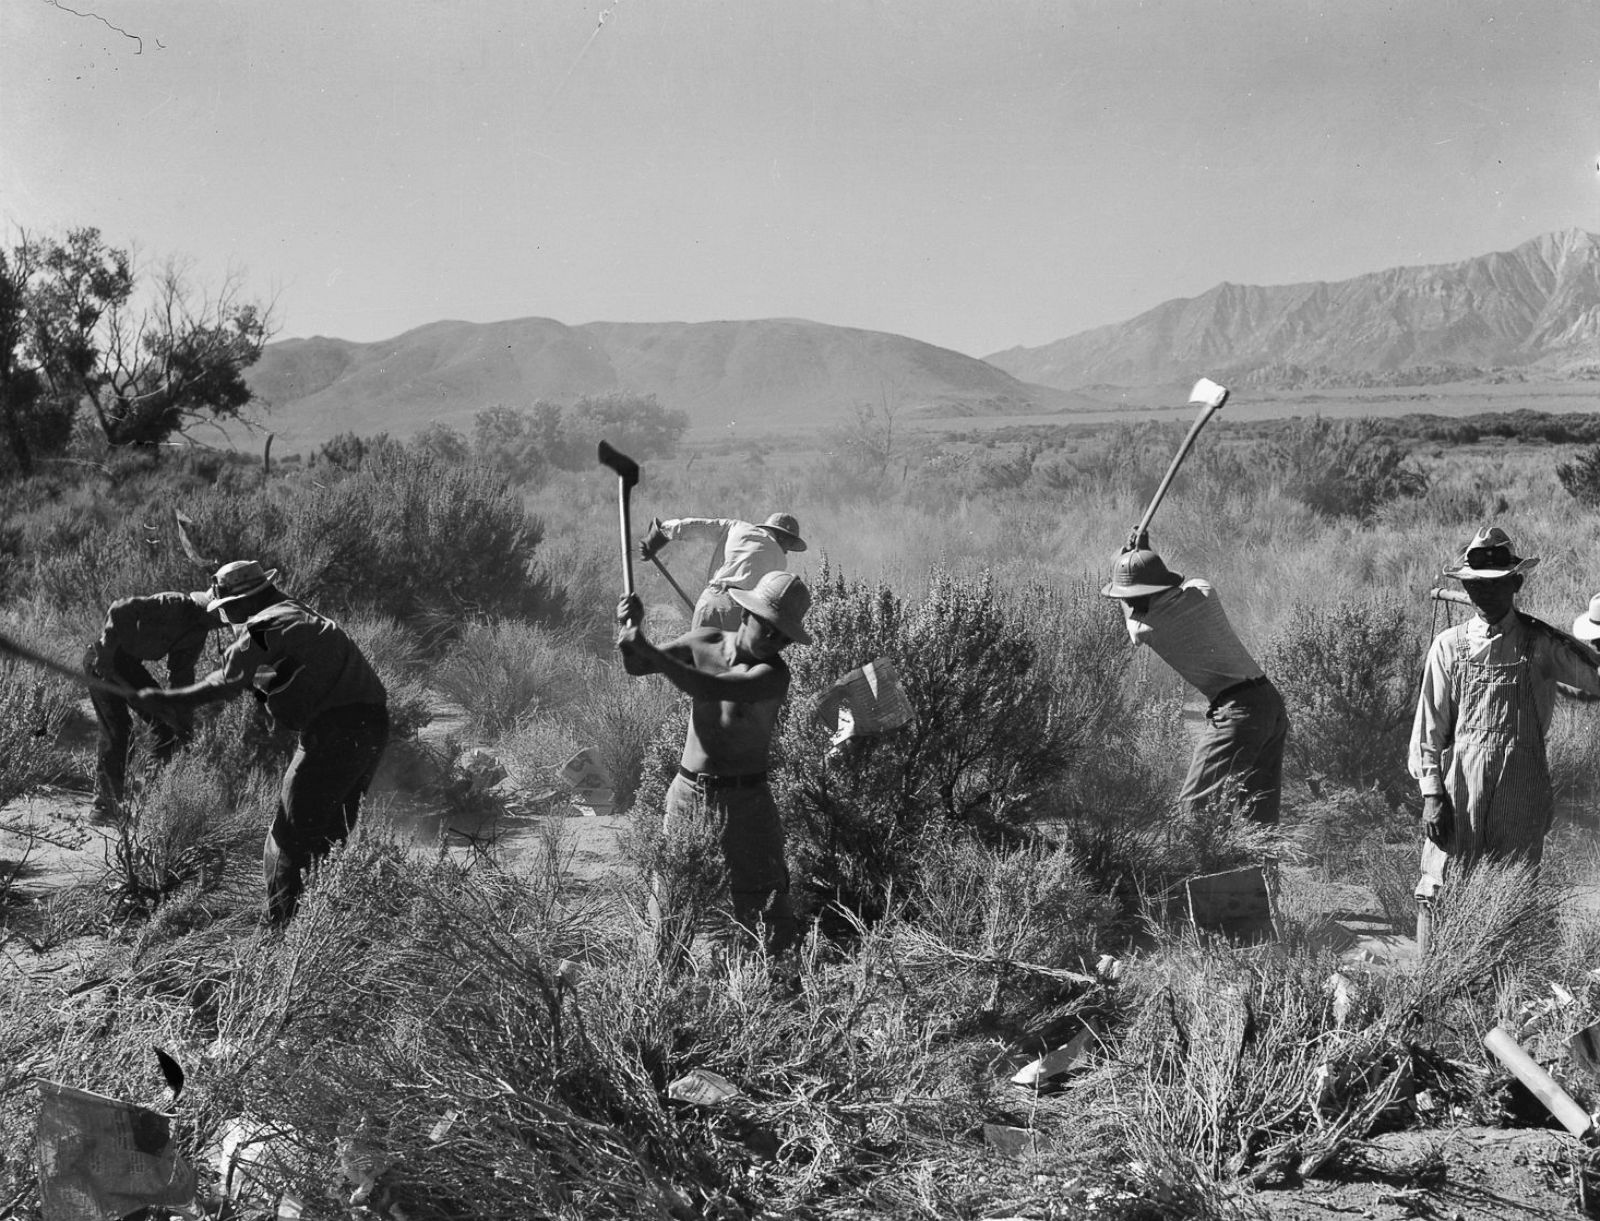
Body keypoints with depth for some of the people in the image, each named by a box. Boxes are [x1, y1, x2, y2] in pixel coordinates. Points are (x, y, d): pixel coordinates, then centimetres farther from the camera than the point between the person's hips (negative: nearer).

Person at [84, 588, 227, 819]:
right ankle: (105, 804, 1)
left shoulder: (198, 633, 6)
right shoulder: (175, 605, -22)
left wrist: (184, 722, 7)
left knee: (165, 722, 6)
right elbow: (122, 609, -26)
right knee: (116, 731, -8)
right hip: (103, 659, -9)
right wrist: (106, 651, -26)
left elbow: (181, 676, 11)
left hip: (129, 663, 9)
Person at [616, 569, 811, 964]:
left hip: (744, 800, -5)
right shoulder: (704, 642, 0)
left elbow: (708, 689, -32)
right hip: (687, 792, 5)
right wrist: (631, 630, -14)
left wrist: (649, 650, -34)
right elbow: (635, 666, 7)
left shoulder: (773, 673, -17)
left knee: (763, 901, -3)